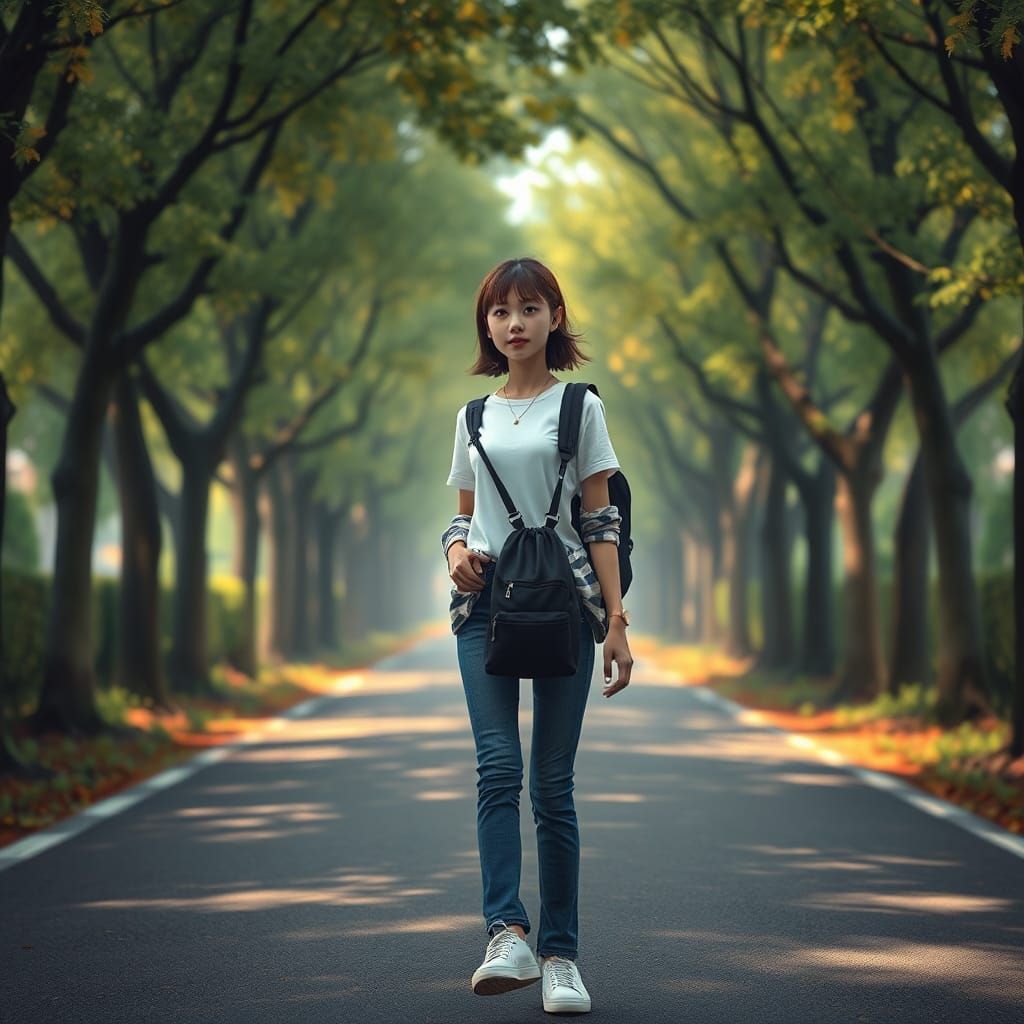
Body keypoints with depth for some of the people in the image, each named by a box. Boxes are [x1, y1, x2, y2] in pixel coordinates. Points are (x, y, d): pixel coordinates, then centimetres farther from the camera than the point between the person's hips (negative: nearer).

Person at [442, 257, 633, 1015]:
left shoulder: (579, 406, 6)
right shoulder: (474, 418, 15)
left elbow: (600, 520, 2)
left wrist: (616, 621, -5)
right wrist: (456, 552, -3)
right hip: (486, 602, 2)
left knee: (553, 781, -2)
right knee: (499, 767, -15)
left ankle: (561, 955, 3)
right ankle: (508, 936, -22)